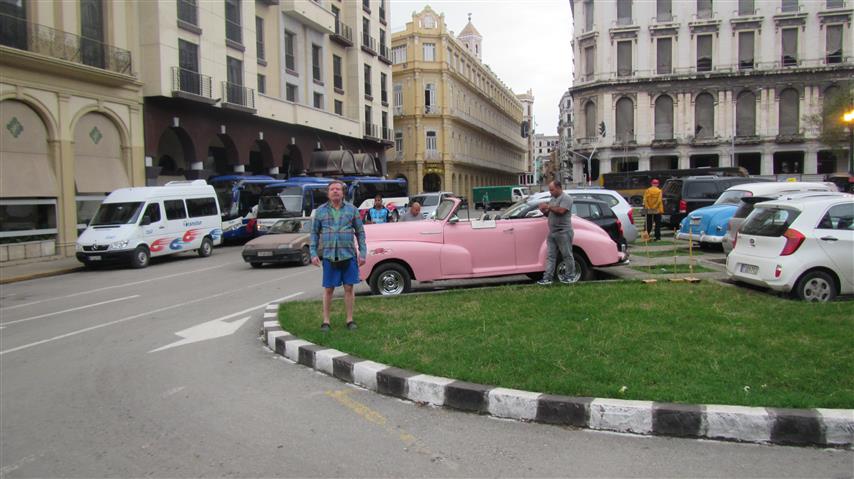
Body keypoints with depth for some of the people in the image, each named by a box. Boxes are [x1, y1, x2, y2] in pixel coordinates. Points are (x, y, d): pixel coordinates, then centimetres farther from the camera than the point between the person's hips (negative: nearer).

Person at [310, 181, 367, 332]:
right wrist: (313, 253, -1)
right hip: (329, 256, 0)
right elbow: (314, 233, 9)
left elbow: (360, 232, 7)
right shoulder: (320, 211, 6)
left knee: (349, 288, 4)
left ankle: (350, 320, 15)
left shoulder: (352, 209, 5)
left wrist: (362, 253, 0)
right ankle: (326, 321, 14)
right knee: (328, 289, 4)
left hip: (349, 255, 0)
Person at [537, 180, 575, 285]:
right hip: (552, 232, 8)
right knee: (550, 256, 4)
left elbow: (561, 211, -23)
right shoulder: (552, 199, 18)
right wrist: (544, 210, 2)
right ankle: (547, 277, 4)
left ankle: (570, 276, 12)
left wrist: (548, 207, -14)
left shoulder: (566, 198, -8)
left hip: (563, 232, -8)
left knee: (567, 255, 2)